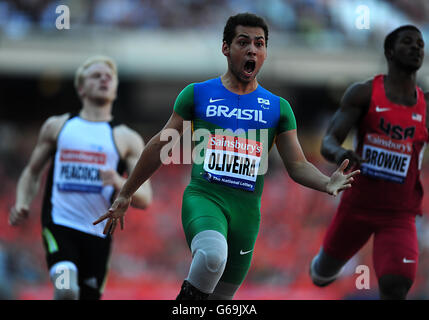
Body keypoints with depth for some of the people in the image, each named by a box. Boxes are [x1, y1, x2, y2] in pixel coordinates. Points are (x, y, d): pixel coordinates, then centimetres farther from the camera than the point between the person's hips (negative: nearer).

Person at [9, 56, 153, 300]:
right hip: (59, 223, -2)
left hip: (98, 232, 2)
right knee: (66, 288, -31)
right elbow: (33, 172, 22)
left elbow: (145, 199, 2)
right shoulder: (57, 126, 13)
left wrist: (119, 183, -19)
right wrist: (22, 204, 3)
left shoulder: (128, 139, 10)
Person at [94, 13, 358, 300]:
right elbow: (161, 147, 14)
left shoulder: (278, 108, 13)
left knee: (221, 296, 5)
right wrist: (125, 195, 16)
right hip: (203, 196, -3)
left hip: (247, 209, 3)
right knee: (213, 254, -36)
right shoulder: (198, 94, 8)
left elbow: (298, 165, 9)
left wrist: (327, 184, -13)